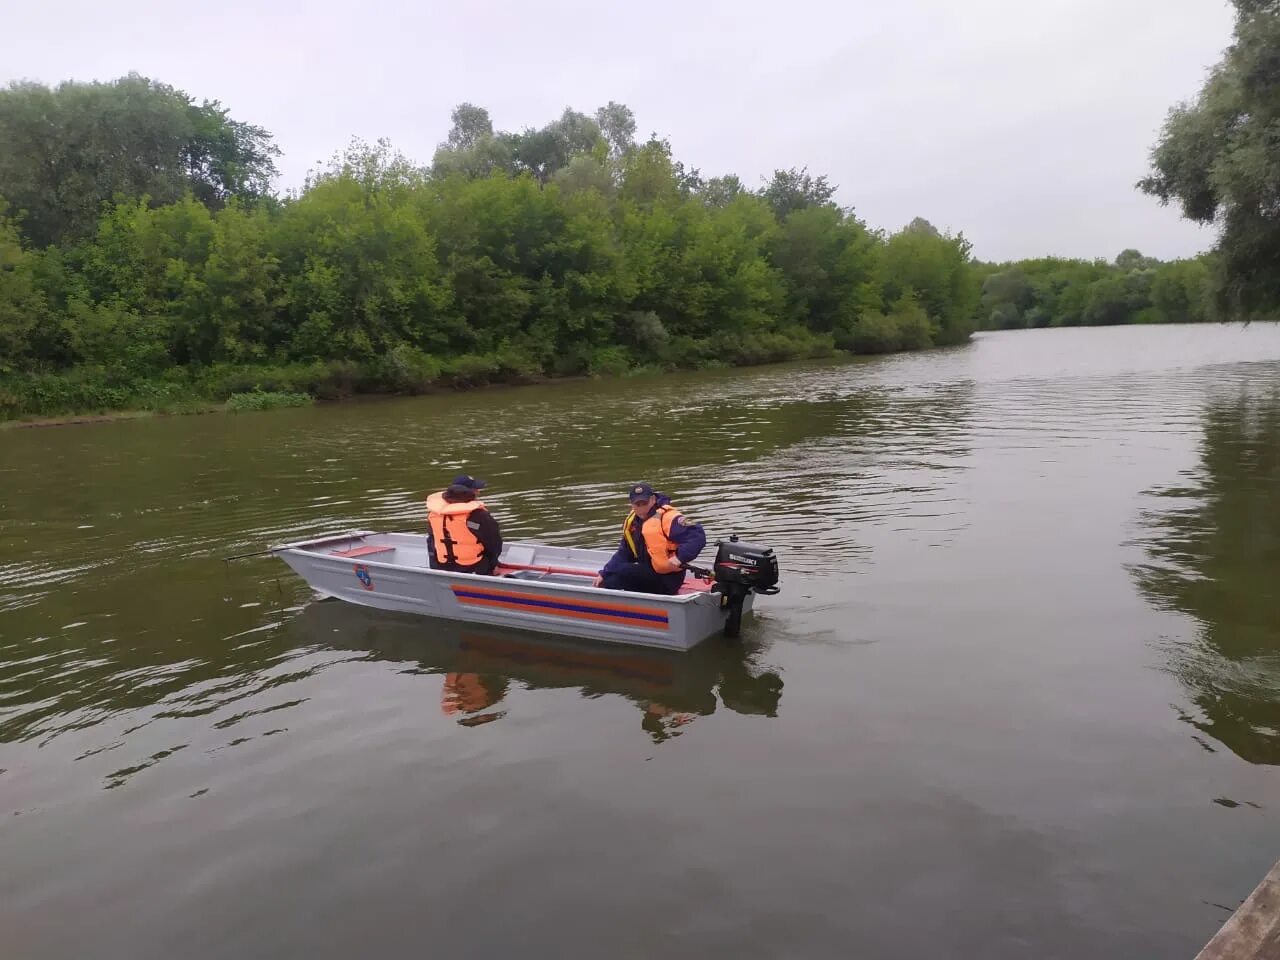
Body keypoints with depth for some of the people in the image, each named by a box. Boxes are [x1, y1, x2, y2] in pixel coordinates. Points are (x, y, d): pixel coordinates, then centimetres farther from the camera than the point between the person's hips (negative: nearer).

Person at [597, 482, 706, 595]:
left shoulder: (667, 517, -17)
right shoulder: (632, 522, 8)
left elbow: (698, 536, -24)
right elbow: (624, 554, 14)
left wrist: (680, 558, -35)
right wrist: (604, 574, 4)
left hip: (667, 579, -8)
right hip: (648, 574, 9)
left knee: (622, 571, -23)